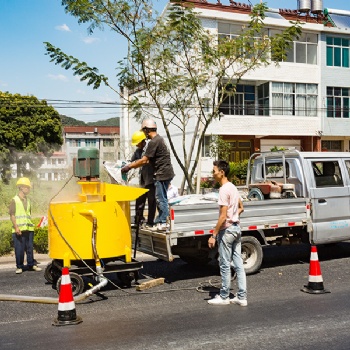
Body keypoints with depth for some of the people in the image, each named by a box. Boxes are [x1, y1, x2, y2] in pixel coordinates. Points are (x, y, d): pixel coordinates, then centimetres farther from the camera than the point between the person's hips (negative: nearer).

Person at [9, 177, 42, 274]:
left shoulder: (28, 200, 17)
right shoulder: (15, 200, -1)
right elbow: (12, 215, -6)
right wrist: (16, 227, -15)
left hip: (29, 229, 5)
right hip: (19, 230, -5)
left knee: (30, 248, 6)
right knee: (19, 249, -2)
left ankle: (31, 265, 14)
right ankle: (19, 267, 6)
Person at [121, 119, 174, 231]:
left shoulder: (154, 142, -17)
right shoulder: (159, 139, 16)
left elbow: (144, 160, -17)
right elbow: (148, 160, 19)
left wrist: (129, 167, -9)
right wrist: (131, 166, 17)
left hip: (162, 174, -10)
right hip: (163, 173, 10)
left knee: (161, 199, -5)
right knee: (160, 198, 14)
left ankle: (163, 223, -1)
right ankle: (159, 222, 19)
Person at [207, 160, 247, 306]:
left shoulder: (224, 190, -17)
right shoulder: (233, 187, 11)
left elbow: (223, 216, -21)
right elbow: (241, 208, 23)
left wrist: (213, 235, -18)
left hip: (227, 230, -9)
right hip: (236, 228, 9)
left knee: (225, 265, 2)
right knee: (238, 264, 9)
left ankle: (224, 297, 12)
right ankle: (242, 297, 13)